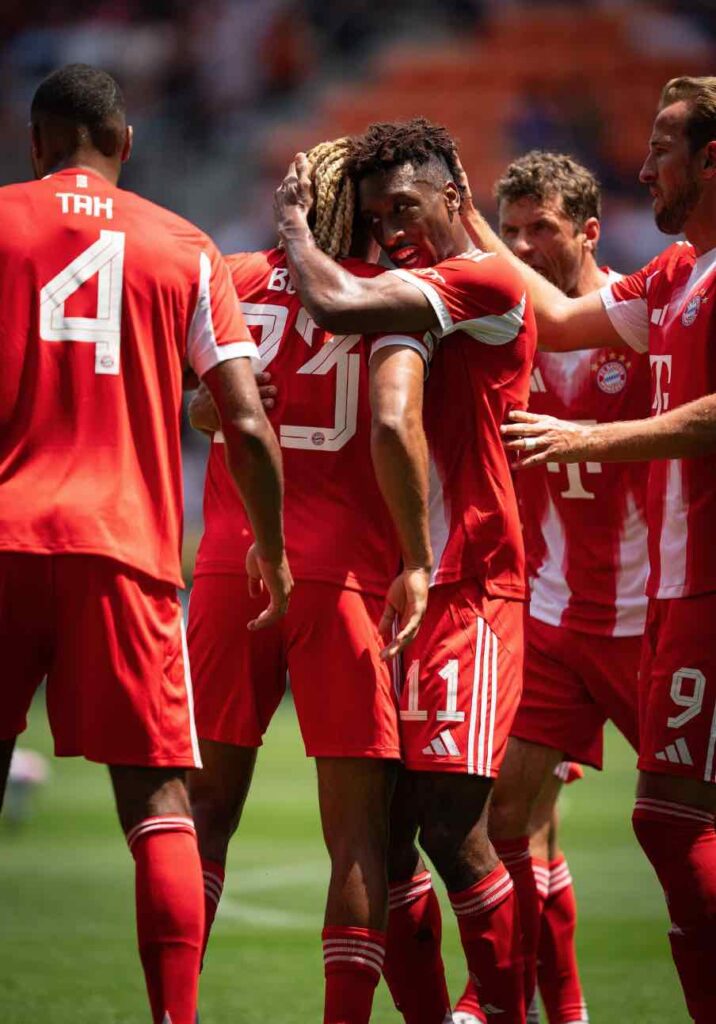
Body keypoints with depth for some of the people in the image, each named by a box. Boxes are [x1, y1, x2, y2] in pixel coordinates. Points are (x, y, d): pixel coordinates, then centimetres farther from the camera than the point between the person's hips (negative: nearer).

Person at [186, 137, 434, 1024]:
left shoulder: (234, 281, 8)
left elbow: (201, 410, 11)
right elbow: (395, 425, -16)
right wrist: (416, 561, -11)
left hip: (231, 568, 3)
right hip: (345, 576, -3)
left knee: (206, 807, 12)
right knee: (359, 830, 2)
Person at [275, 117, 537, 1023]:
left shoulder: (484, 282, -9)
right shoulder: (407, 295, 19)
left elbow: (336, 305, -20)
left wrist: (293, 225, -3)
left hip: (466, 593, -8)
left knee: (451, 828, -13)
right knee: (384, 830, 3)